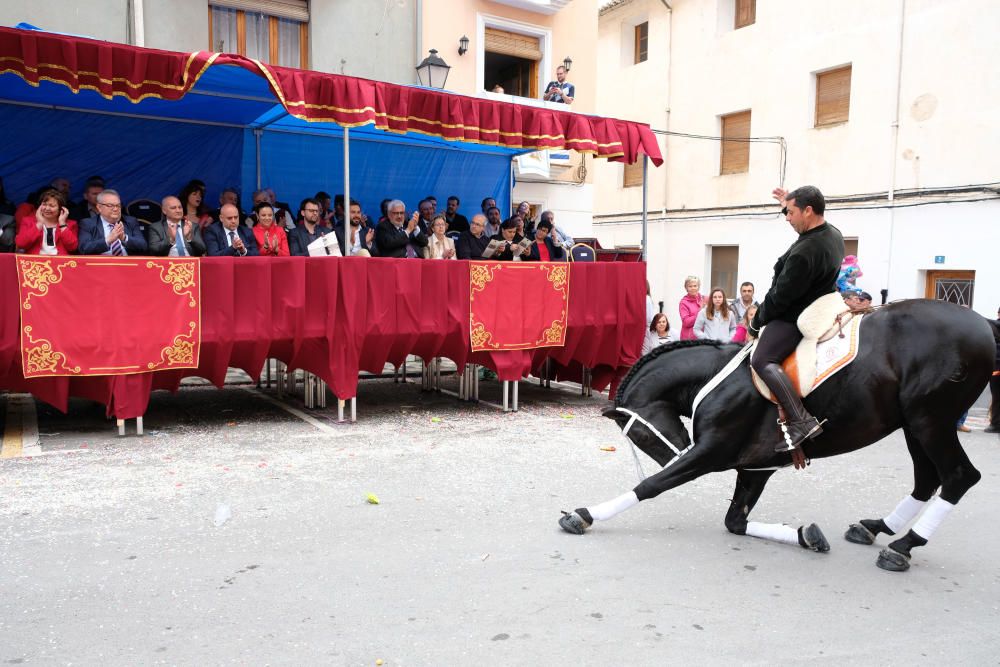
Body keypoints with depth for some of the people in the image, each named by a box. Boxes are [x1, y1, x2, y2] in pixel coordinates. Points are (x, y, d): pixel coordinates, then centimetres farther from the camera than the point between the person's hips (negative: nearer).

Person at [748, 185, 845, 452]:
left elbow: (781, 296, -22)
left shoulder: (804, 253, -28)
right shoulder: (833, 233, 3)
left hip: (795, 316, -11)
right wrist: (791, 203, 28)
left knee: (763, 360, -24)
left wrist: (756, 323, -9)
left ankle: (801, 421, -31)